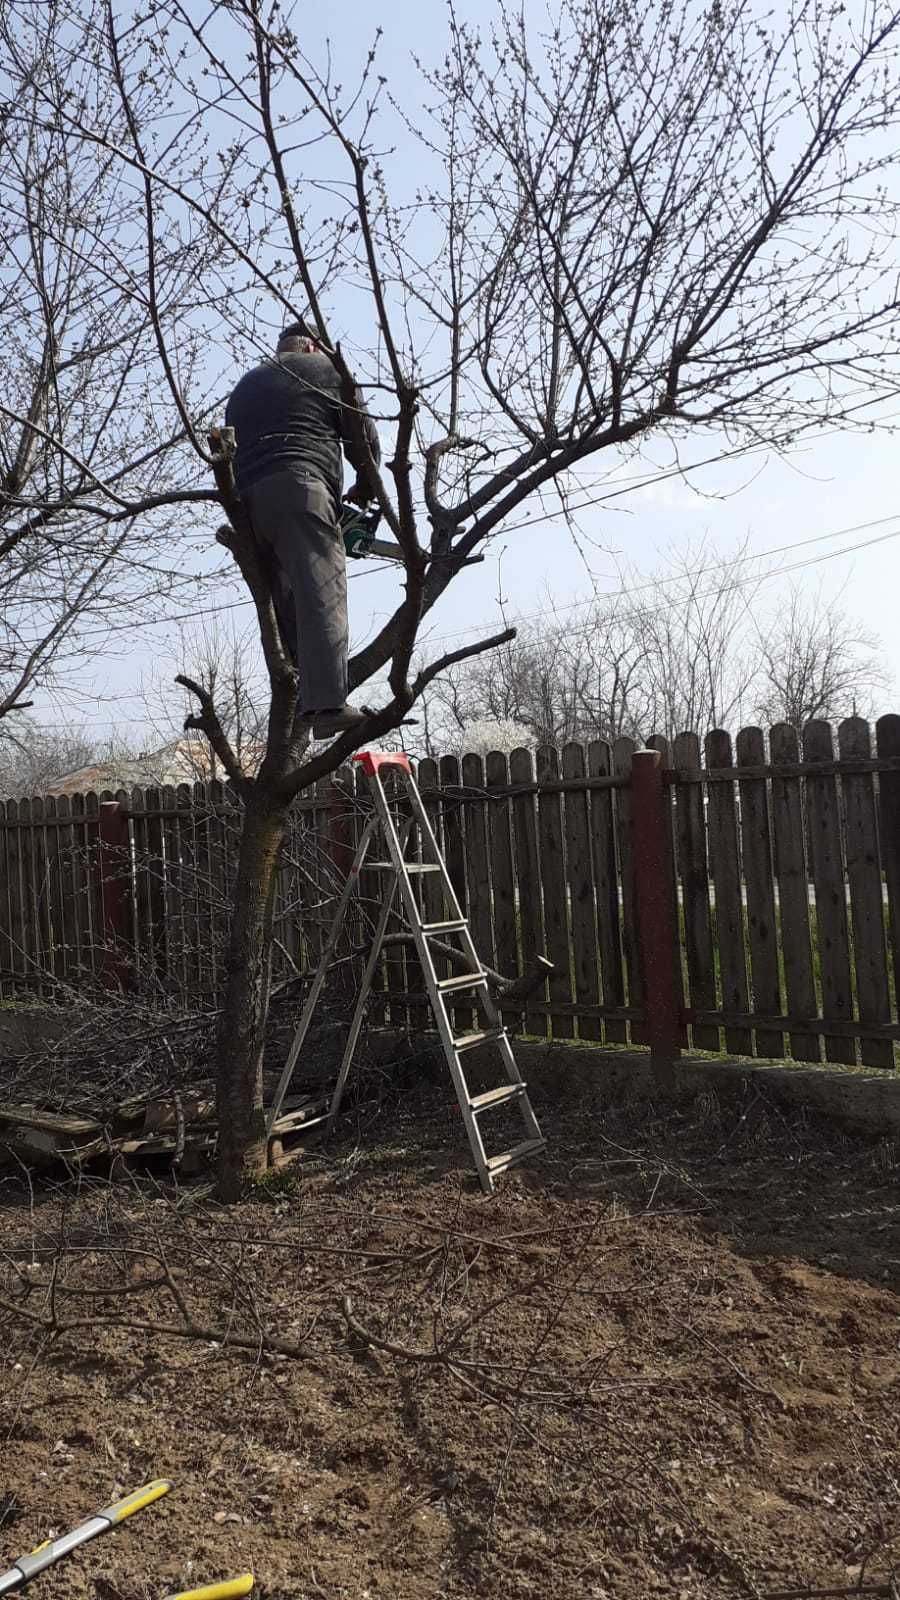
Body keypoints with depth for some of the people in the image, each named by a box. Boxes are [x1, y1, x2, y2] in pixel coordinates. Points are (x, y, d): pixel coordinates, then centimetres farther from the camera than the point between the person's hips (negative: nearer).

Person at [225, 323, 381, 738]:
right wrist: (365, 489, 27)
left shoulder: (244, 386, 35)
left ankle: (297, 695, 2)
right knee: (321, 594, -17)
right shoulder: (326, 372, 17)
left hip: (246, 497, 7)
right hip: (300, 488, -6)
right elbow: (364, 438, 12)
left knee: (283, 599, 9)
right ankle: (328, 704, -31)